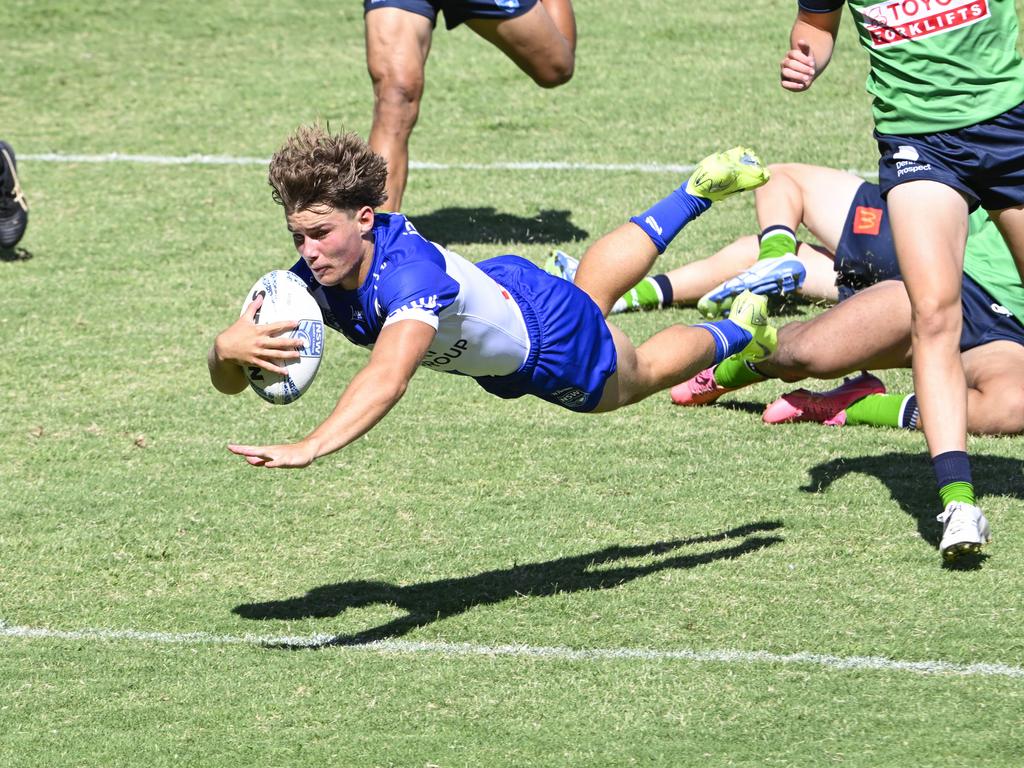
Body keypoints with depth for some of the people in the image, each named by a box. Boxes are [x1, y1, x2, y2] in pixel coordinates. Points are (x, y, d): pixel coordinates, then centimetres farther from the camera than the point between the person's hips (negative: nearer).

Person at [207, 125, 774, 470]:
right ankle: (698, 192, 57)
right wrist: (228, 347, -54)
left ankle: (737, 332, 54)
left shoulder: (408, 271, -48)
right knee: (593, 289, 35)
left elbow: (388, 378, -65)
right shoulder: (316, 279, -29)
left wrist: (309, 448, -79)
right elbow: (227, 381, -29)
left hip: (548, 334, -6)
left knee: (638, 374, 26)